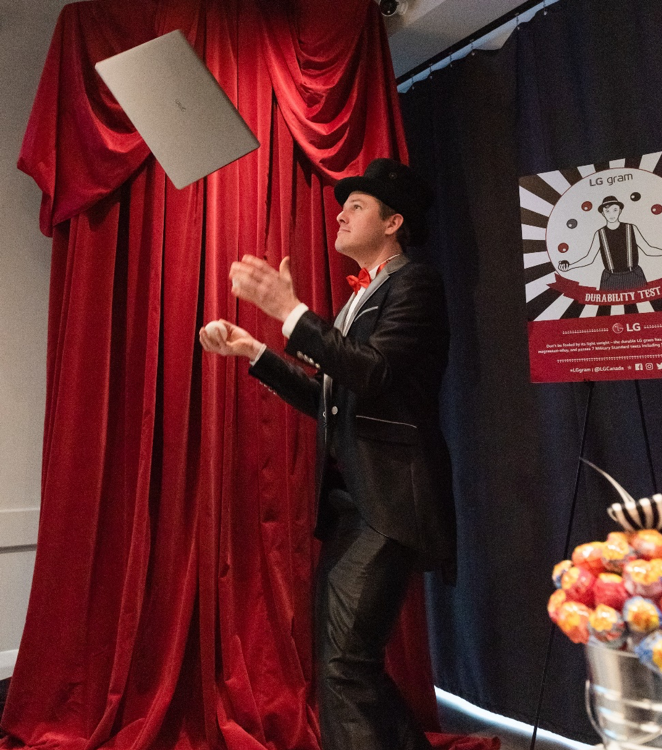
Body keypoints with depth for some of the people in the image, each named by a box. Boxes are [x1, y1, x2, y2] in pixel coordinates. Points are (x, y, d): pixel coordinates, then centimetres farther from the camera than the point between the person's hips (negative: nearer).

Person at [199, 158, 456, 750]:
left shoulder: (414, 284, -4)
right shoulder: (361, 298, 21)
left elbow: (376, 375, -20)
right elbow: (329, 398, 20)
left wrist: (290, 311, -22)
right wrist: (253, 351, 15)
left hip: (387, 501, -9)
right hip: (347, 498, 9)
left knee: (347, 660, -9)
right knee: (339, 659, 15)